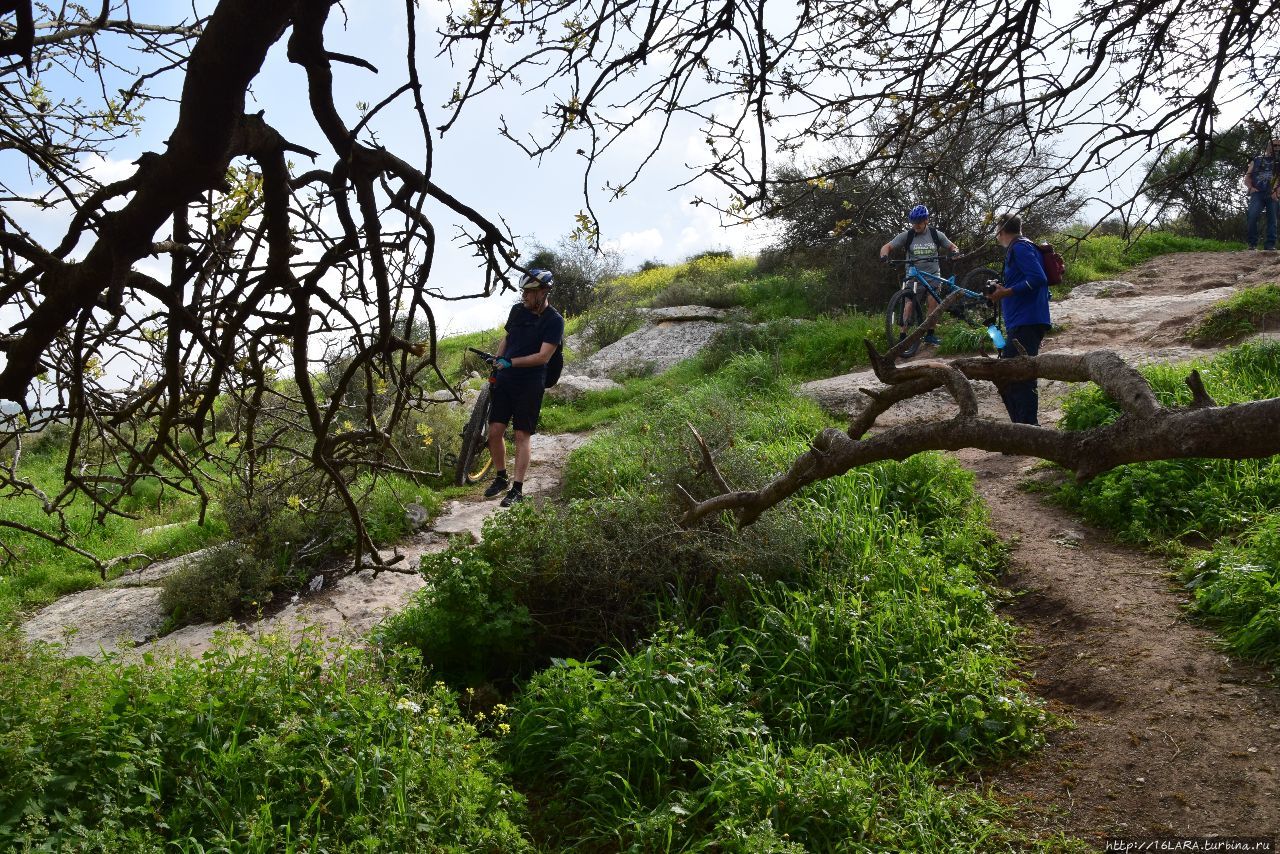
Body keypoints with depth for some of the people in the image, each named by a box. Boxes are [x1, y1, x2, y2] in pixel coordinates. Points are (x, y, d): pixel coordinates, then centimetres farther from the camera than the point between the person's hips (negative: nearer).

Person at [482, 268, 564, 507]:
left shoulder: (554, 321, -10)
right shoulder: (517, 310, 7)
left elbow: (543, 356, -17)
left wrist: (510, 362, -21)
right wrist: (496, 362, 11)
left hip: (530, 384, -5)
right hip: (505, 379, 5)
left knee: (522, 436, -2)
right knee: (495, 431, 1)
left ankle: (517, 489, 4)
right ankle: (502, 477, 20)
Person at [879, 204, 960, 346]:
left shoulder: (936, 234, 1)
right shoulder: (907, 235, -4)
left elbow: (951, 246, 13)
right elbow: (887, 247, -7)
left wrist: (955, 252, -11)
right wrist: (884, 256, -30)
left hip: (933, 274, 1)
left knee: (933, 301, -14)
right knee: (910, 303, -15)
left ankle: (930, 334, -2)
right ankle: (903, 334, -13)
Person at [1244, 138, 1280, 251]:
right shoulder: (1256, 160, 17)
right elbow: (1247, 178, 16)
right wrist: (1251, 188, -3)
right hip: (1257, 193, -1)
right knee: (1252, 216, -19)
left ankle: (1270, 244, -2)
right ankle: (1252, 243, -12)